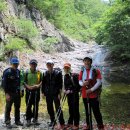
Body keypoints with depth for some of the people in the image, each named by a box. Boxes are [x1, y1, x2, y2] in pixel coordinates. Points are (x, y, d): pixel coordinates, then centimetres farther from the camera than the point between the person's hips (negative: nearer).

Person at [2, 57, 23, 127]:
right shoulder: (7, 72, -9)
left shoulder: (18, 72, 9)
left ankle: (17, 120, 23)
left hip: (17, 93, 6)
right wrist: (6, 93, -16)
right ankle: (7, 122, 11)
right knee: (8, 108, 0)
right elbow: (4, 83, -11)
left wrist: (20, 91, 10)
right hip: (10, 93, -5)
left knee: (17, 107, 11)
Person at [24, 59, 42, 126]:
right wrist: (28, 87, -13)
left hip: (36, 91, 1)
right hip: (29, 91, -1)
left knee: (36, 105, 8)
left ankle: (35, 118, 20)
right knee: (28, 106, -1)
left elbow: (41, 81, 9)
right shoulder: (27, 72, 3)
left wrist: (38, 85, -9)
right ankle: (28, 119, 8)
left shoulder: (39, 72, 6)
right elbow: (24, 82, 3)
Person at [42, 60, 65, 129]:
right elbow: (43, 84, 12)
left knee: (58, 108, -5)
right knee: (49, 108, 10)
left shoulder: (58, 73, -3)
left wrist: (59, 93, -10)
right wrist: (43, 92, 7)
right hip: (48, 94, 4)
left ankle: (62, 124, 0)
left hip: (56, 93, -4)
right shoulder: (45, 74, 8)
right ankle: (52, 121, 26)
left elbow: (60, 84, -5)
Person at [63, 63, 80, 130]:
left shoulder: (74, 75, -11)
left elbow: (76, 85, -15)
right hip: (69, 94, 7)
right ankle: (70, 123, 24)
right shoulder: (65, 76, 11)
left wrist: (70, 90, -17)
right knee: (70, 109, 14)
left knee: (75, 109, -4)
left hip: (74, 94, -7)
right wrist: (65, 90, 1)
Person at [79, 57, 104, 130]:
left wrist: (91, 89, -17)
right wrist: (83, 83, -15)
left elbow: (99, 82, -10)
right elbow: (80, 81, 10)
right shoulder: (82, 72, 9)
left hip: (94, 94, -4)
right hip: (85, 95, 5)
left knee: (96, 111, -3)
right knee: (87, 111, 14)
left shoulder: (96, 71, -4)